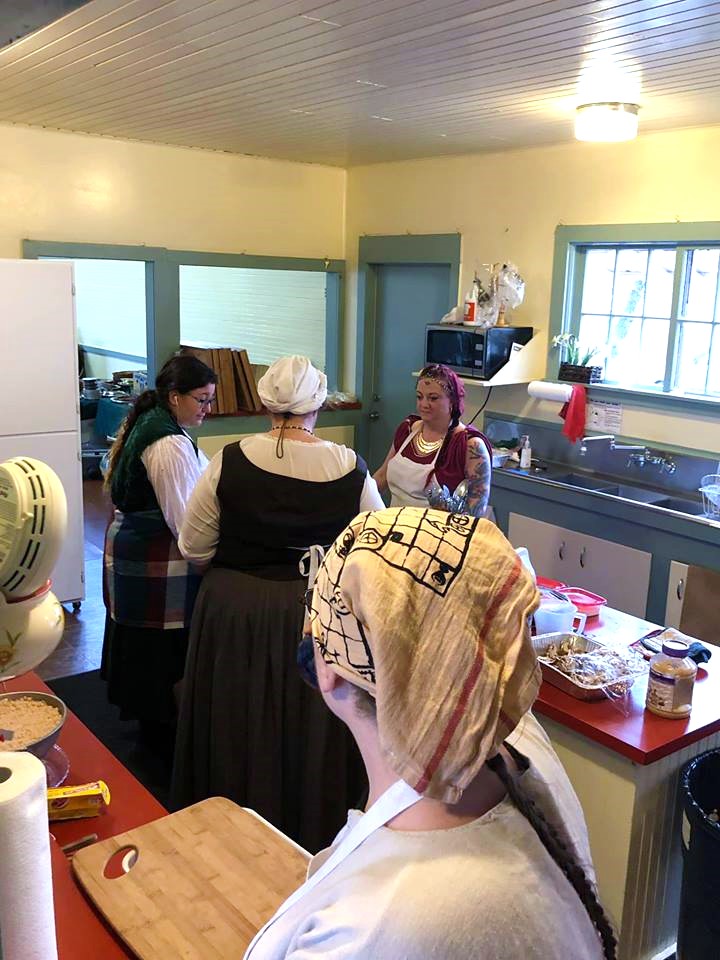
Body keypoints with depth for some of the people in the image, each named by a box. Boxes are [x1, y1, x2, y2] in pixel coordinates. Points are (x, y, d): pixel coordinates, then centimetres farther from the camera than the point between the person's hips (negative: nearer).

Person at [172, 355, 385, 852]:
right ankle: (311, 832, 38)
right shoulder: (350, 467, -10)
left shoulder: (230, 461, -12)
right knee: (310, 732, 19)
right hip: (317, 615, 0)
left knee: (241, 731, 18)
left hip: (236, 611, 0)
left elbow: (194, 547, -5)